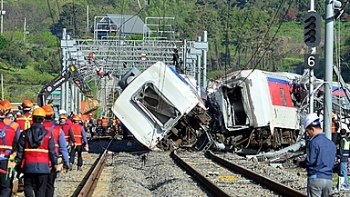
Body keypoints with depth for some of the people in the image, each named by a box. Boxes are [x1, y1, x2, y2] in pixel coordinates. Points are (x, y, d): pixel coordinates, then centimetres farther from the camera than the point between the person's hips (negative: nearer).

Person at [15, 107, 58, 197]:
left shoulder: (25, 133, 0)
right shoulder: (48, 134, -3)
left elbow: (20, 150, 2)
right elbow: (52, 151, -2)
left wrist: (18, 163, 11)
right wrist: (55, 163, 9)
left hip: (28, 165, 1)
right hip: (43, 165, -1)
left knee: (28, 185, 14)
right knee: (41, 188, 5)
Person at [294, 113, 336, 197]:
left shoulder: (314, 142, -11)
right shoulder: (331, 144, 12)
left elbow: (310, 161, -14)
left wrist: (299, 163, 6)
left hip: (316, 178, -7)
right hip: (328, 180, 7)